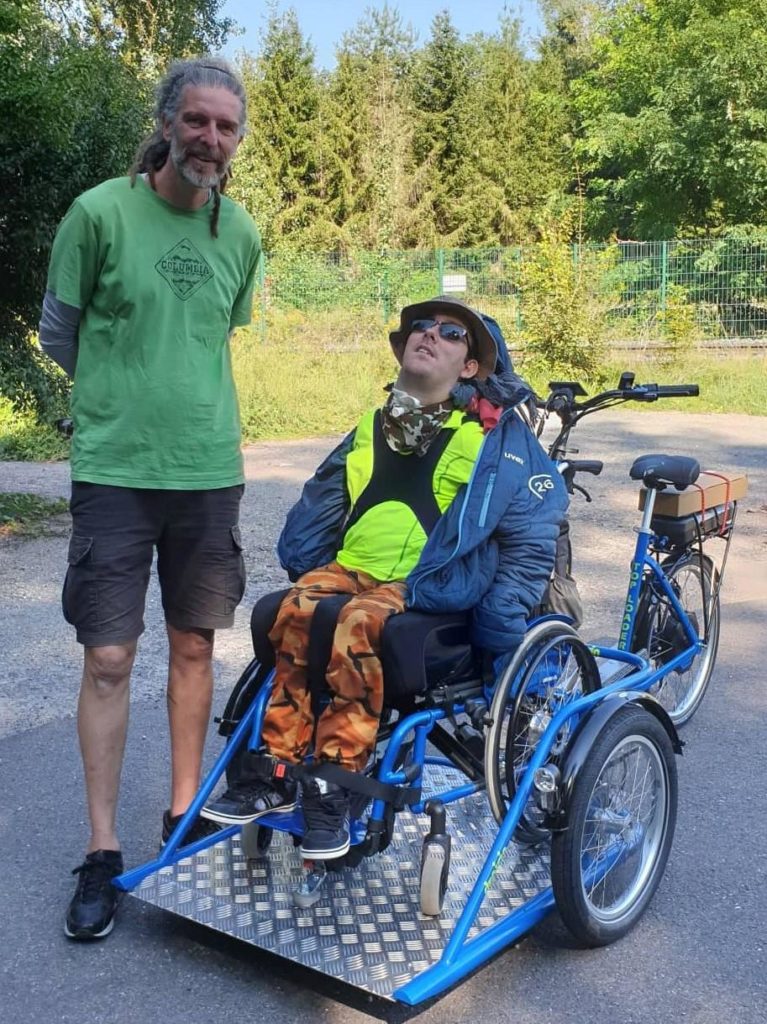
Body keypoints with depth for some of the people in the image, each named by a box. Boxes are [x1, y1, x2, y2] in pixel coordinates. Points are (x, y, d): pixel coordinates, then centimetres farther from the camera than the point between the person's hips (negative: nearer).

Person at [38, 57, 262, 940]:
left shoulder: (240, 234, 6)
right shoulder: (101, 212, -7)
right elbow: (58, 331, 3)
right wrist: (126, 395, 10)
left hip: (211, 471, 4)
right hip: (115, 471, -4)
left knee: (194, 646, 11)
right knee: (109, 659, -2)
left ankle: (184, 812, 28)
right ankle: (102, 850, 11)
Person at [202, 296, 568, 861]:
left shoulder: (498, 434, 5)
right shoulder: (373, 428, 18)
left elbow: (532, 534, 3)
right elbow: (320, 504, 27)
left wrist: (501, 622, -6)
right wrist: (298, 567, 16)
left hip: (430, 586, -4)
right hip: (350, 568, 4)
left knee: (358, 623, -34)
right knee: (296, 609, -27)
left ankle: (334, 786, -24)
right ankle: (277, 771, -20)